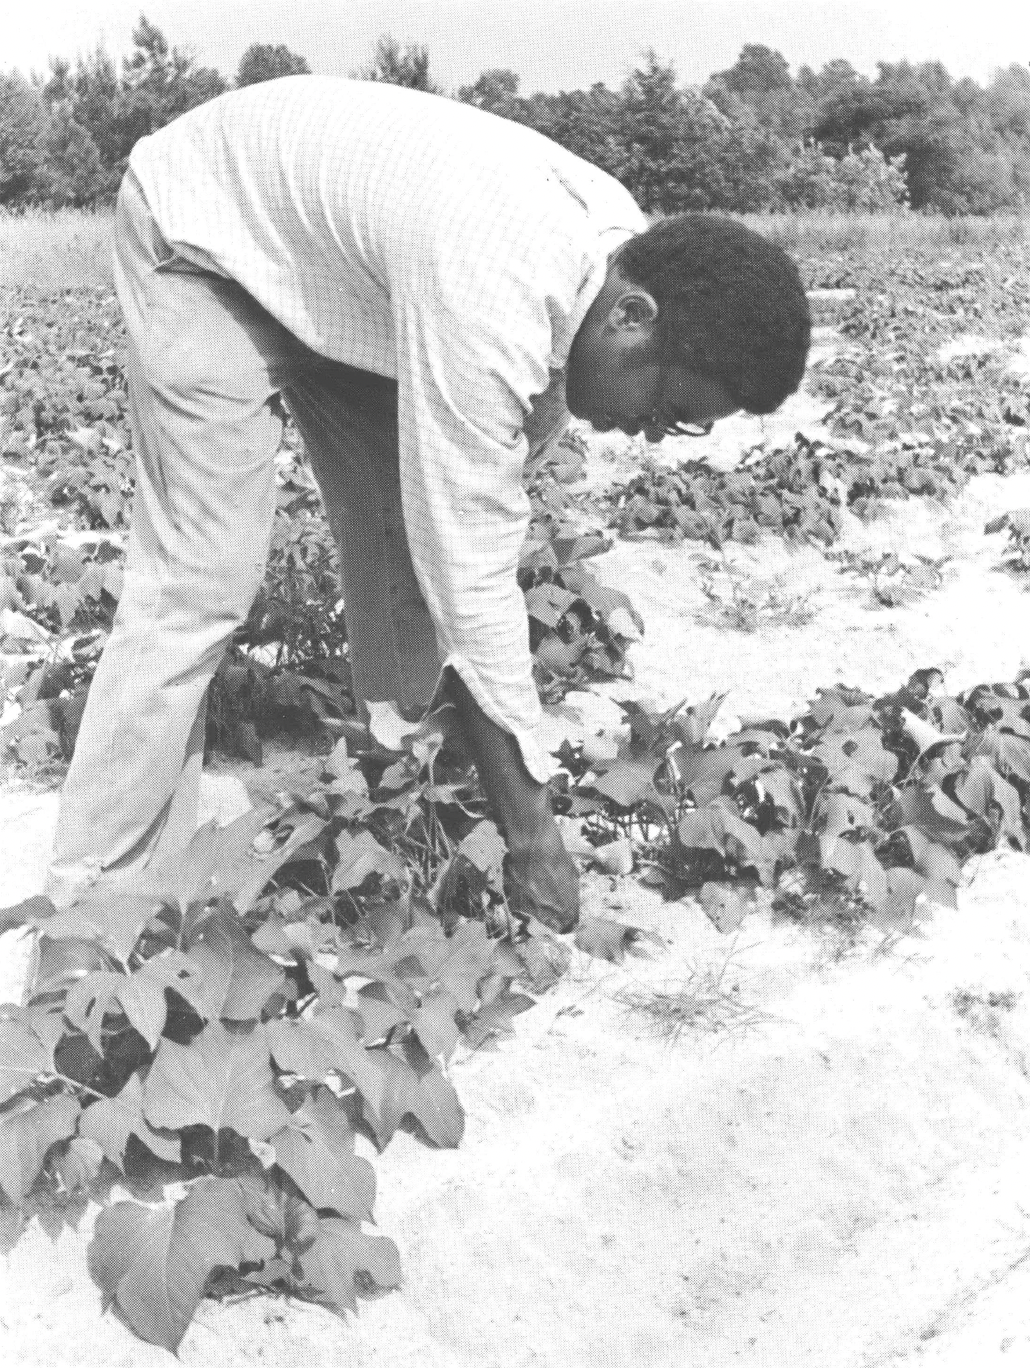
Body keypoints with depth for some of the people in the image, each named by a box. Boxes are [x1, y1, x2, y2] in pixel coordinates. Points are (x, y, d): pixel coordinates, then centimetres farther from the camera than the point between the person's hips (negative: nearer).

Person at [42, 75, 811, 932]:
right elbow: (472, 576, -38)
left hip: (337, 243, 8)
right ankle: (97, 896, -7)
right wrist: (533, 831, -31)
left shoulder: (622, 245, -15)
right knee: (204, 575, -17)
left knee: (409, 535, 1)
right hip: (207, 227, -8)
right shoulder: (492, 304, -41)